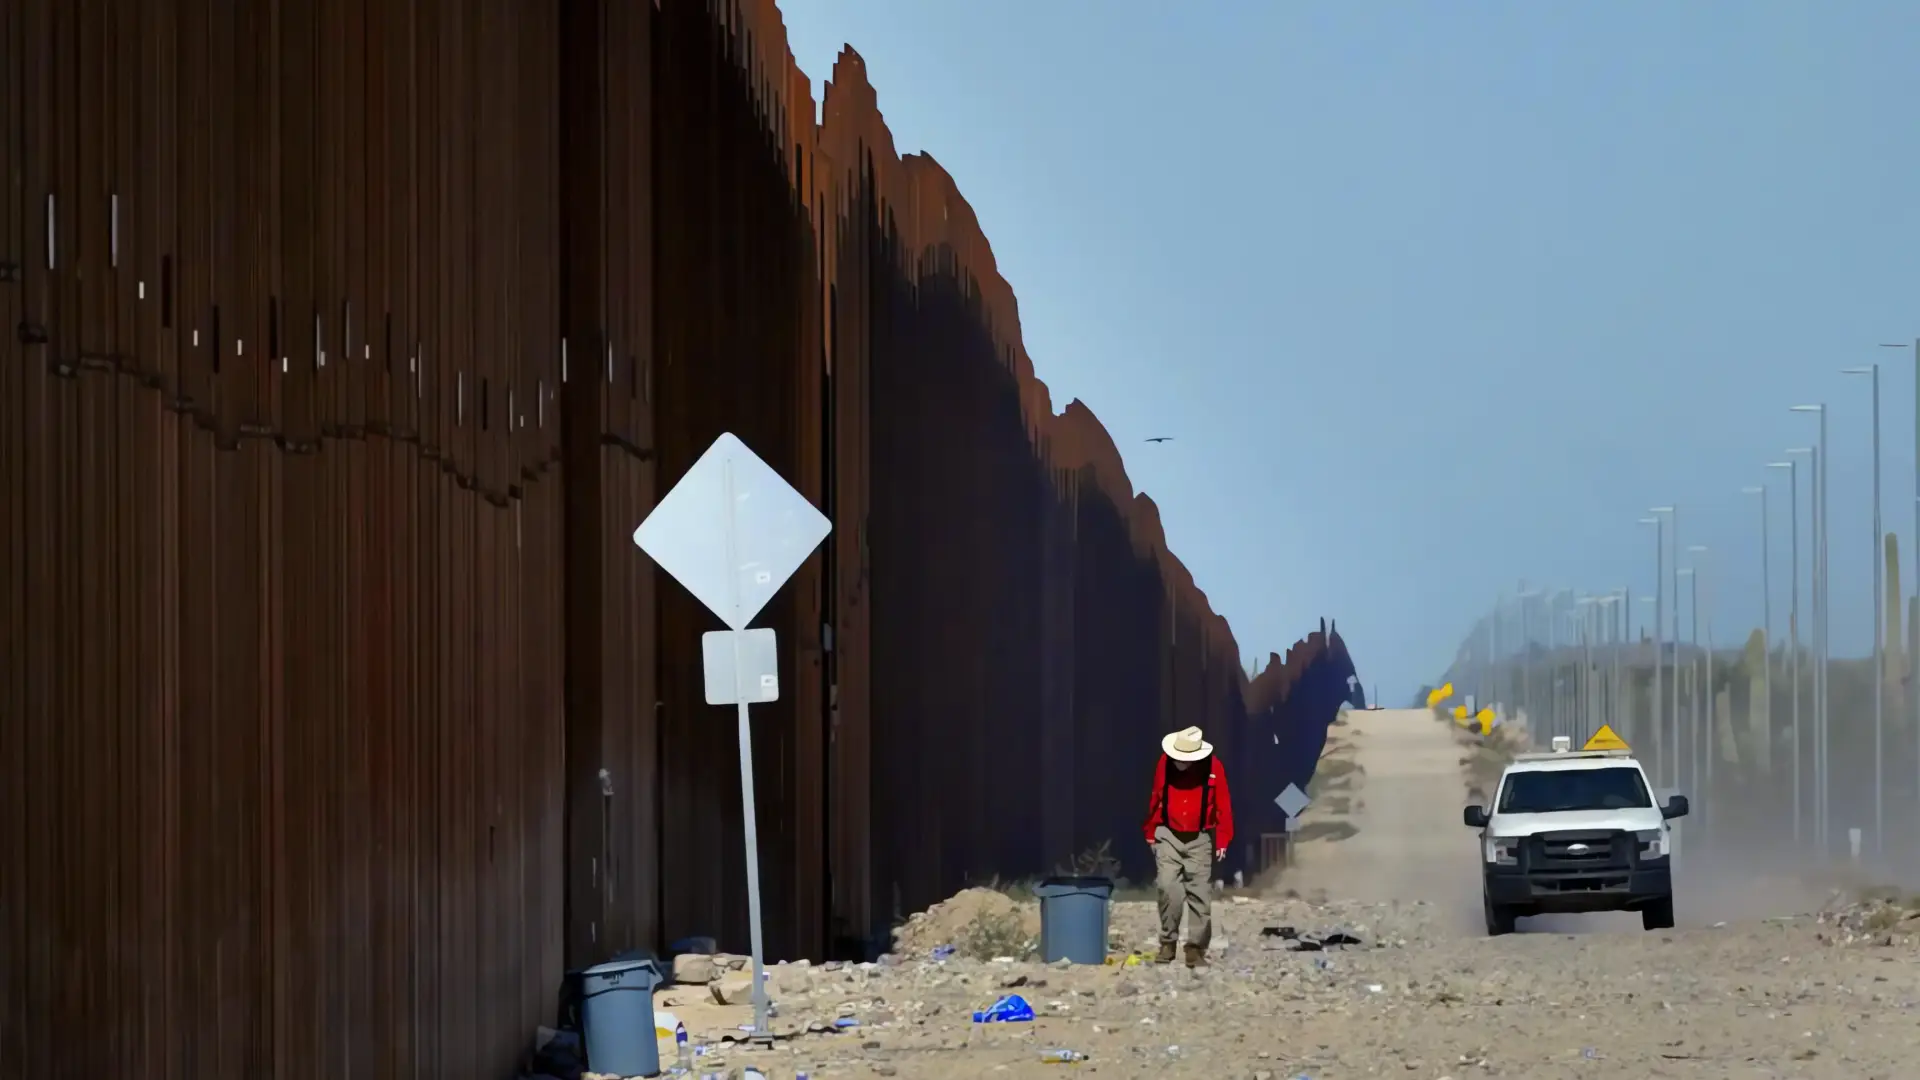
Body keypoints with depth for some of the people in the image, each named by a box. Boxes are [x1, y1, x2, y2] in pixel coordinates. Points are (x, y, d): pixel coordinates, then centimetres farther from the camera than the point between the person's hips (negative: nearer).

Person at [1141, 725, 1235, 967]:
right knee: (1168, 889, -12)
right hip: (1169, 837, 1)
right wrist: (1151, 832, 11)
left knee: (1199, 895, 0)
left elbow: (1223, 805, -5)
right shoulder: (1165, 764, -3)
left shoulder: (1213, 767, -8)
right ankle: (1168, 941, 1)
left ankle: (1196, 947, 6)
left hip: (1199, 840, -1)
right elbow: (1156, 799, 7)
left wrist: (1222, 840, -7)